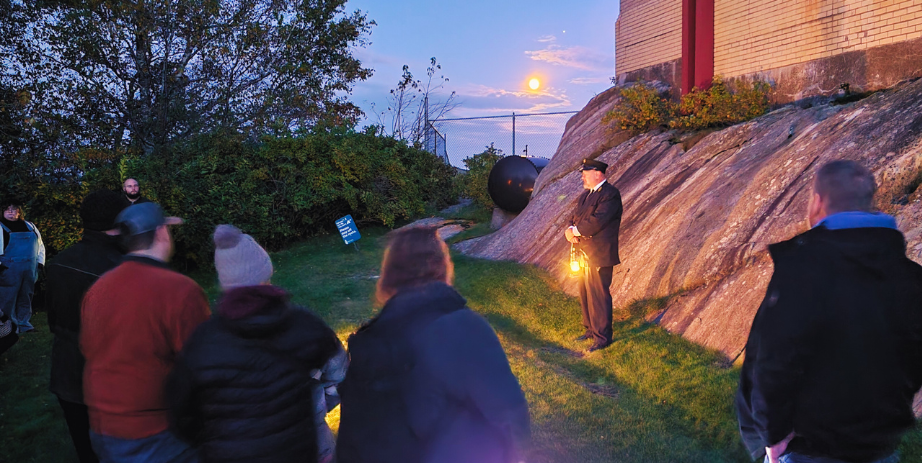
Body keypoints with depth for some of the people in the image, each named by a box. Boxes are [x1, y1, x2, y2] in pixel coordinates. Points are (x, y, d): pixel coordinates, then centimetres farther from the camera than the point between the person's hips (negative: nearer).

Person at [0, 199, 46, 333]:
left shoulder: (30, 226, 13)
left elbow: (40, 245, 21)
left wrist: (40, 262, 13)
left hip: (30, 271, 5)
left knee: (26, 297, 12)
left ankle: (24, 324, 22)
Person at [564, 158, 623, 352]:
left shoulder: (610, 194, -12)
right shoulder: (585, 195, 18)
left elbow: (597, 221, -21)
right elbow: (574, 218, 14)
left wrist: (575, 231, -12)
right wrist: (570, 230, -8)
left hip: (599, 255, -9)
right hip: (584, 254, 9)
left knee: (598, 295, -4)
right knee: (585, 294, 15)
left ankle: (602, 337, 5)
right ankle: (591, 329, 29)